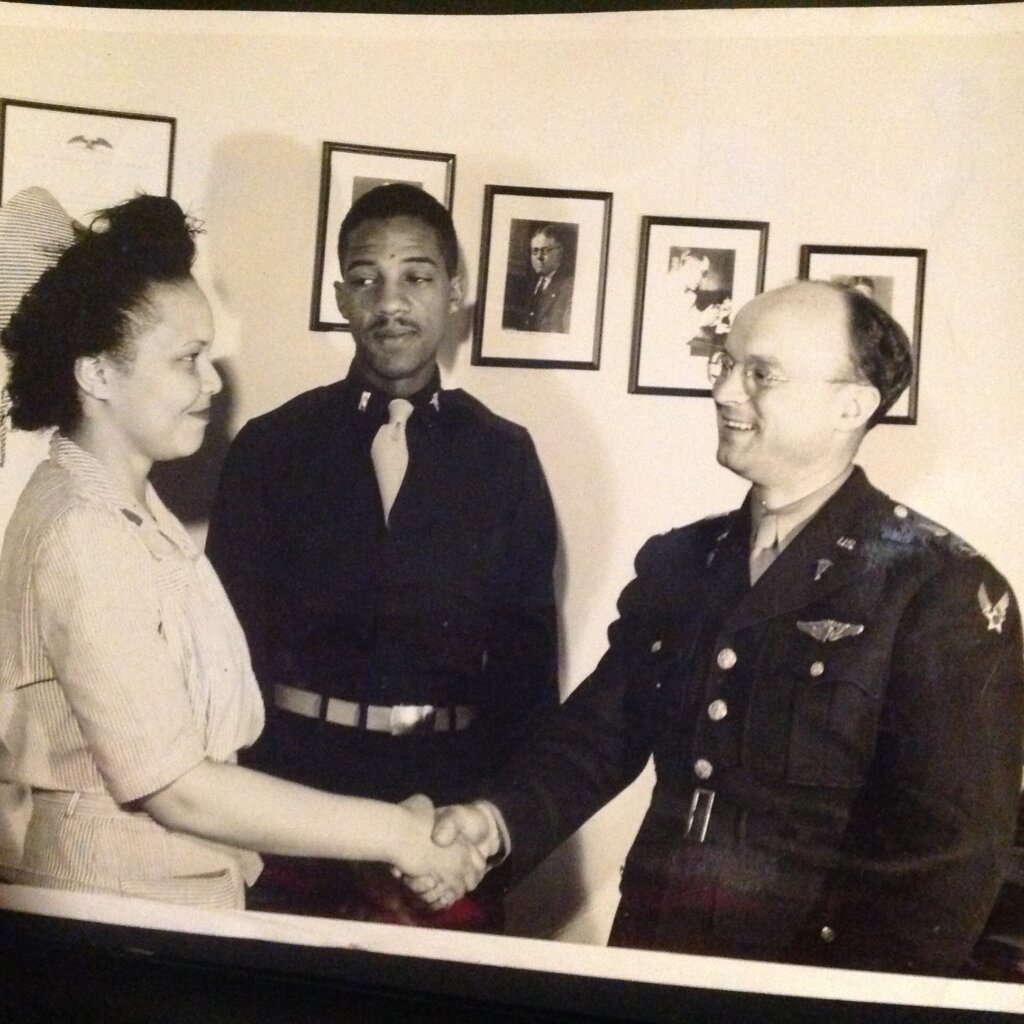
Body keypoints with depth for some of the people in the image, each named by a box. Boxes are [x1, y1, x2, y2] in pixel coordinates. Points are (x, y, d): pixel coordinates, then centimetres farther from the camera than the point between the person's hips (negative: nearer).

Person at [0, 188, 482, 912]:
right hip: (117, 909, -8)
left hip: (176, 890, 8)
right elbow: (175, 788, -23)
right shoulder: (81, 538, -22)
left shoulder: (128, 507, 5)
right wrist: (395, 834, -21)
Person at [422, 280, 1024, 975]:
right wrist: (497, 819, -9)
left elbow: (952, 849, -14)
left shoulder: (944, 592, -11)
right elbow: (599, 732, 8)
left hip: (811, 977, -4)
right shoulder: (675, 561, 6)